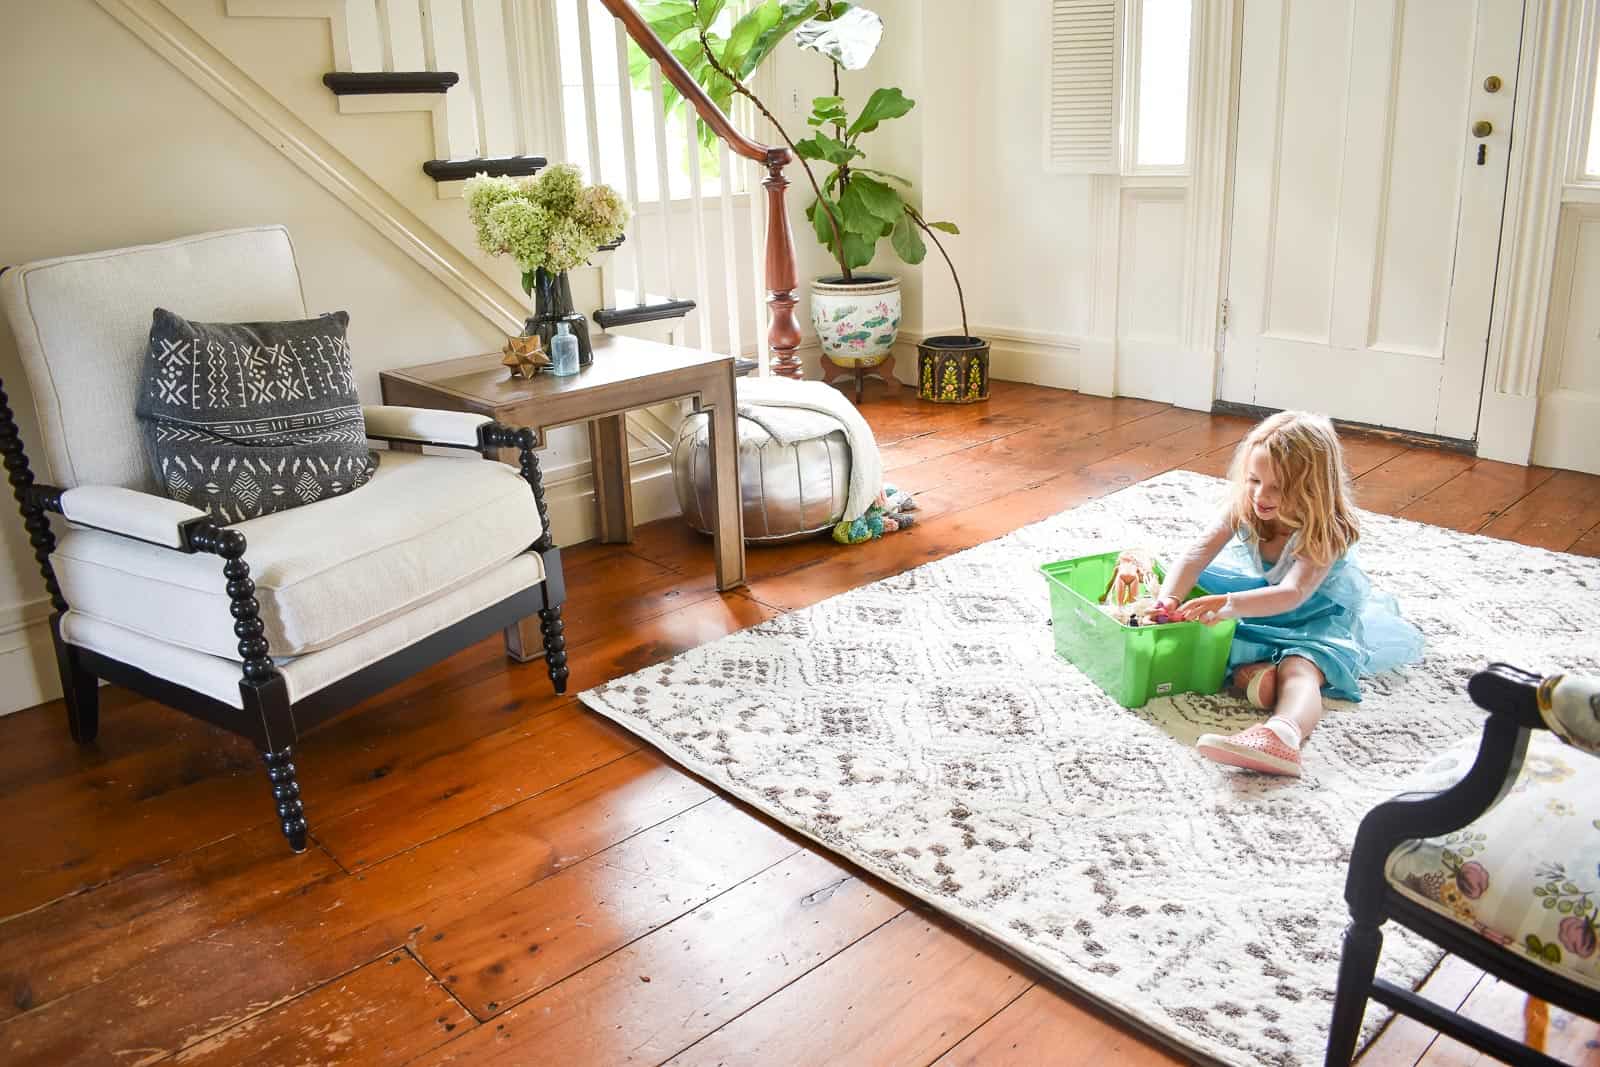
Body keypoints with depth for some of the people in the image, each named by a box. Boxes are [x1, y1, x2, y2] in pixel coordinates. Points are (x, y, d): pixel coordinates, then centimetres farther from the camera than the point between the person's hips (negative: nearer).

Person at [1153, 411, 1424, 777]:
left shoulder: (1326, 531, -29)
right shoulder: (1243, 509, -13)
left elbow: (1293, 594, -41)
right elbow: (1198, 554, -20)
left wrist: (1232, 604, -57)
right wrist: (1168, 599, -38)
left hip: (1314, 617, -7)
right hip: (1256, 603, 7)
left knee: (1300, 667, -36)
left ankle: (1284, 734, -66)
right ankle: (1253, 672, -41)